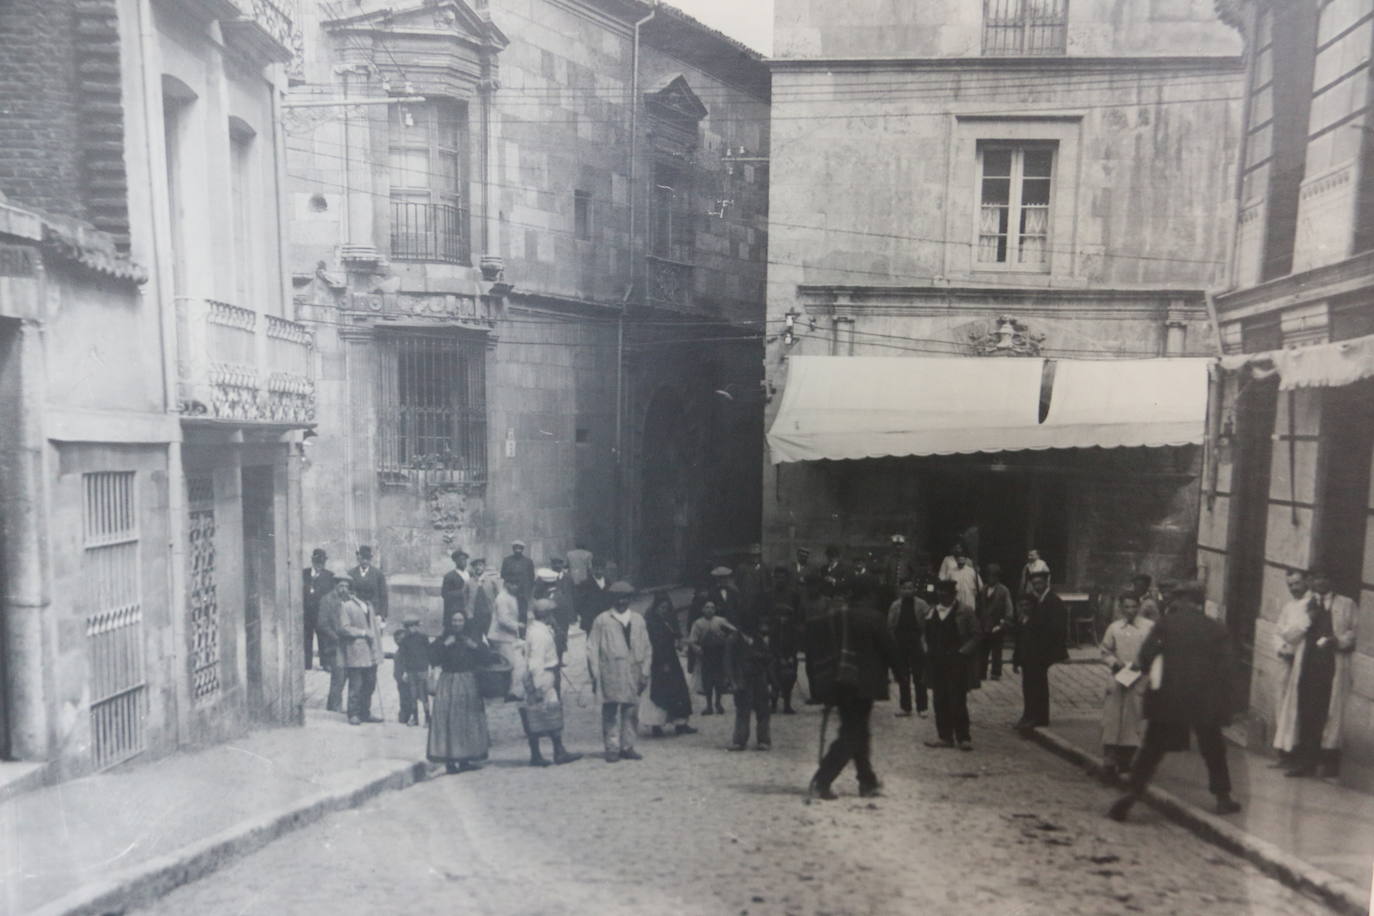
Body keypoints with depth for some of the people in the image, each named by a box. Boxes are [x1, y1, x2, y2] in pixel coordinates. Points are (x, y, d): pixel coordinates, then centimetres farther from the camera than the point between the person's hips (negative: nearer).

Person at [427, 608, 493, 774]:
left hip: (468, 685, 3)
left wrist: (475, 646, -13)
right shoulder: (442, 640, 2)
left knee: (468, 721, 6)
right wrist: (445, 645, -18)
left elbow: (487, 658, 0)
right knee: (448, 721, -7)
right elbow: (433, 658, -12)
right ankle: (450, 759, -4)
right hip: (447, 684, -3)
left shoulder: (472, 640, 8)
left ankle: (466, 758, 15)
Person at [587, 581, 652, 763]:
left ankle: (627, 747, 13)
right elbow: (592, 648, 2)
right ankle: (612, 748, 4)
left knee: (631, 711, 4)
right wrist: (595, 674, -3)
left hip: (633, 674, 3)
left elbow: (646, 648, 14)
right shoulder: (602, 620, 3)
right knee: (610, 712, -4)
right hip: (610, 674, -3)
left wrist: (644, 673, 7)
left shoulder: (638, 620, 13)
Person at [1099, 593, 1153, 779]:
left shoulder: (1149, 627, 0)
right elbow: (1105, 651, 11)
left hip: (1139, 681, -1)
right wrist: (1115, 662, -7)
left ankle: (1125, 759, 20)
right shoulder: (1114, 628, 5)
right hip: (1117, 679, 1)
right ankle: (1109, 762, 0)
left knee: (1134, 721, 5)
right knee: (1111, 720, -4)